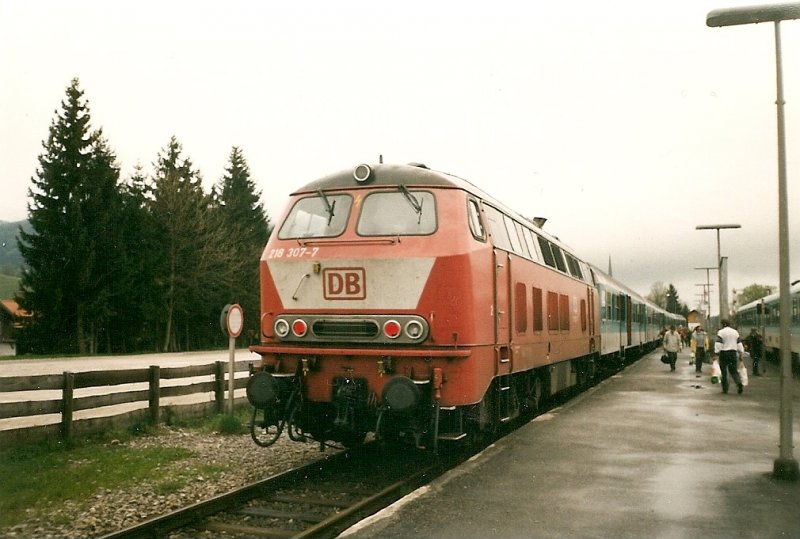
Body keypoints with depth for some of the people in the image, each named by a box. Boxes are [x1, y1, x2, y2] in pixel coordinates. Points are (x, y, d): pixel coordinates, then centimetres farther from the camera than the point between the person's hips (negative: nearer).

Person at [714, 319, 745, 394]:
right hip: (733, 352, 4)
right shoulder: (735, 332, 10)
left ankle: (725, 389, 7)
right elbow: (739, 344, 12)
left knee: (724, 372, 5)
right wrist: (740, 354, 16)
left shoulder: (721, 332, -7)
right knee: (734, 371, 9)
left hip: (724, 353, -4)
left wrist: (716, 353, -11)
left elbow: (718, 344, -14)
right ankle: (739, 383, -17)